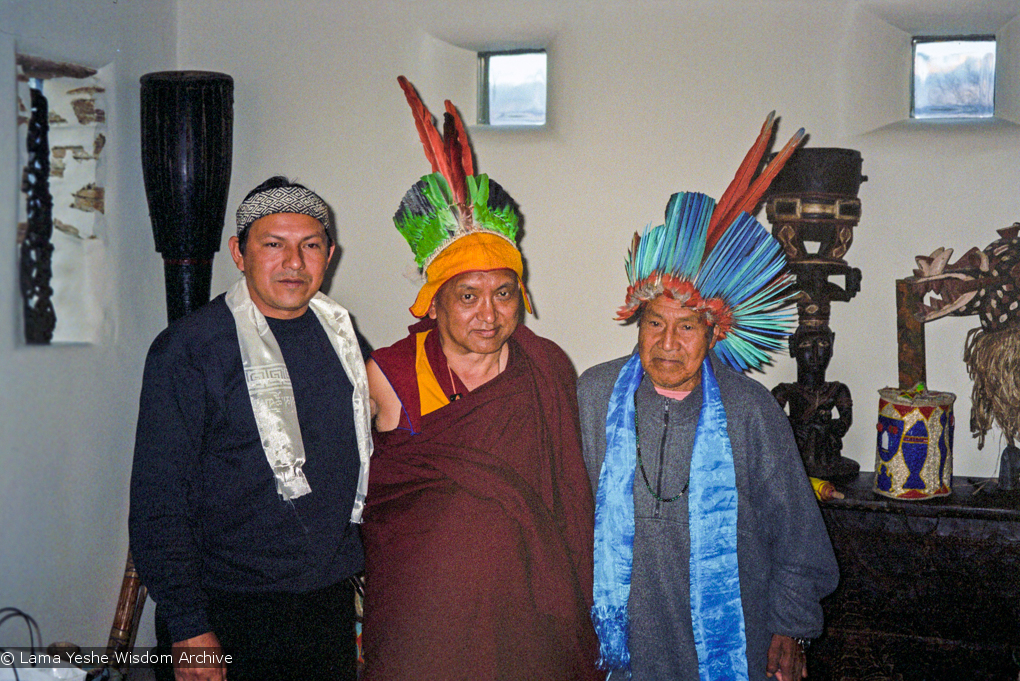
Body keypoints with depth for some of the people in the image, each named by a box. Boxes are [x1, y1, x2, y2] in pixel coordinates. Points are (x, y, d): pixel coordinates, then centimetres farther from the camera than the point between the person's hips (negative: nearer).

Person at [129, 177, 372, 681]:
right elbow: (156, 502, -12)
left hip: (331, 603, 5)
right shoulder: (187, 349, -10)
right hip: (229, 615, -5)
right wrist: (187, 628, -16)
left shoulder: (339, 333, 7)